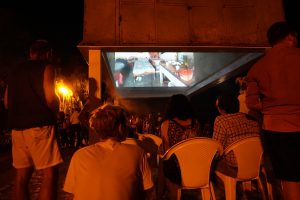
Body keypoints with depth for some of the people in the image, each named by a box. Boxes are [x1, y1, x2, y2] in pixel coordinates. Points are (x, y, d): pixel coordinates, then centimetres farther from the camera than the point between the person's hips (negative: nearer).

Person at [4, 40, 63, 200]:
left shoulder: (15, 71, 17)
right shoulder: (46, 67, -1)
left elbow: (7, 102, 18)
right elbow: (50, 99, -14)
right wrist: (56, 109, 6)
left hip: (17, 126, 7)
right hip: (39, 125, -7)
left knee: (22, 175, 13)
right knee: (50, 174, -5)